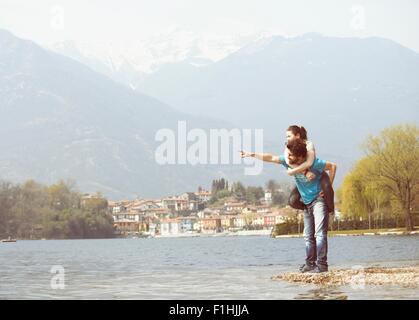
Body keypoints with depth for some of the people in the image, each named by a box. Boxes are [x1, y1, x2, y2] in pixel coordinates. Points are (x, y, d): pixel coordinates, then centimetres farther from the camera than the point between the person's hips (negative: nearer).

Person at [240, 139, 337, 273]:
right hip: (307, 203, 7)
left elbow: (332, 166, -10)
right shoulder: (288, 160, -6)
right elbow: (271, 158, 3)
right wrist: (251, 154, 4)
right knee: (308, 236, 7)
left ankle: (322, 265, -19)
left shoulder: (313, 163, -21)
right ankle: (310, 264, 12)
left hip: (319, 199, -7)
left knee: (320, 233, -16)